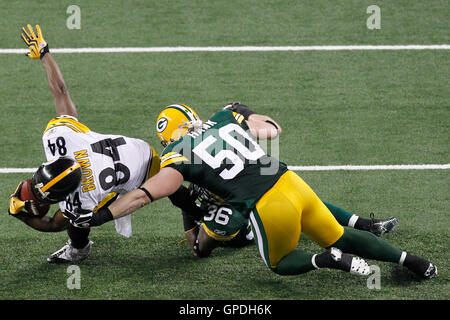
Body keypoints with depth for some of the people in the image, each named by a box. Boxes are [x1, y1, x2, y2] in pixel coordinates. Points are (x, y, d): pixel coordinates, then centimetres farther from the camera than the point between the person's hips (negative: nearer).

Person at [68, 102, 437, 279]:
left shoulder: (181, 155, -3)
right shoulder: (230, 116, 12)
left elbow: (147, 193, -7)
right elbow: (272, 127, 29)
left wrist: (98, 217, -2)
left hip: (269, 208, -5)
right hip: (292, 183, 5)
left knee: (280, 262, 24)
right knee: (339, 237, 25)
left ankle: (325, 260, -3)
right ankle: (405, 258, 15)